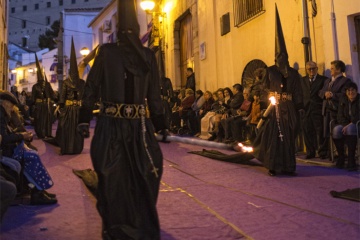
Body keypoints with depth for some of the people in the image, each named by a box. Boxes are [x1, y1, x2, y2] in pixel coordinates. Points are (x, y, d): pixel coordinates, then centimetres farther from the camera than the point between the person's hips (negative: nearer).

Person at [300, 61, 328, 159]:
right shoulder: (303, 80, 14)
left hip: (318, 110, -3)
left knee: (320, 131, 0)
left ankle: (322, 151, 9)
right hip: (306, 109, 3)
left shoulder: (323, 80, 5)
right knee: (307, 132, 4)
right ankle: (310, 152, 12)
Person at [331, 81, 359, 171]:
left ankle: (351, 162, -37)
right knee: (336, 130, -29)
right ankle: (340, 158, -13)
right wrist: (346, 124, -15)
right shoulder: (342, 100, 9)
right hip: (345, 124, 4)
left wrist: (350, 125, -26)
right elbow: (340, 116, 3)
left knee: (351, 129, -38)